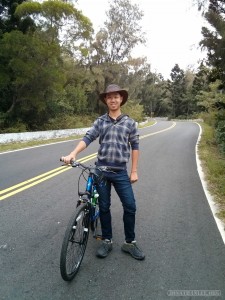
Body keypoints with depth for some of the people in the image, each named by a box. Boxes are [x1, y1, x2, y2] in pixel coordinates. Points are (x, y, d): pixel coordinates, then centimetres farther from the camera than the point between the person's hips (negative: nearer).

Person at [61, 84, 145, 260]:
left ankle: (130, 243, 21)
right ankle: (107, 241, 28)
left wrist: (134, 171, 1)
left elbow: (135, 146, 4)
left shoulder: (129, 122, 3)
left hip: (120, 172, 0)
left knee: (130, 206, 1)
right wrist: (73, 154, -23)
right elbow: (88, 138, -7)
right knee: (104, 207, 10)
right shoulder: (100, 122, 4)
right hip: (101, 170, 1)